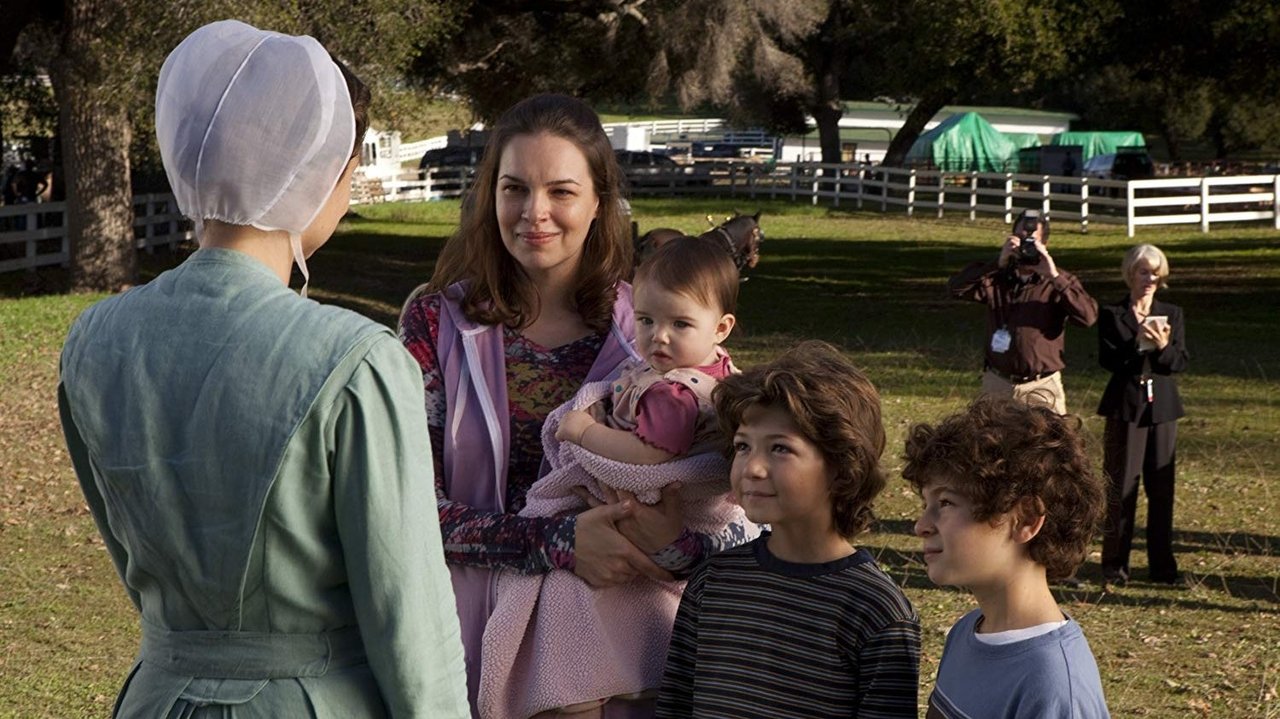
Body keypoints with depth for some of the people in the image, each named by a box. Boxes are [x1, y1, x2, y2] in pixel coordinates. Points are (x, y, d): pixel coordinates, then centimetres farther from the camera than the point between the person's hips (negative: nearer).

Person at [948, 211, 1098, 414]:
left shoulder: (1059, 282, 1)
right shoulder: (997, 278, 5)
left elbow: (1088, 316, -15)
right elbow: (955, 287, -10)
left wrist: (1054, 277, -19)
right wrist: (997, 264, -17)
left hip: (1042, 388, -2)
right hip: (998, 384, 2)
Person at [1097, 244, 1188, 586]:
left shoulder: (1172, 314, 10)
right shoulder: (1112, 315, 1)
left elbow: (1181, 362, 2)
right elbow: (1109, 360, -10)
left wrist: (1163, 347, -17)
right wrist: (1138, 342, -23)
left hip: (1162, 406, 3)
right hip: (1125, 406, -3)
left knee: (1162, 487, 4)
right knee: (1121, 487, -1)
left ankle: (1162, 564, 12)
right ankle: (1115, 563, 6)